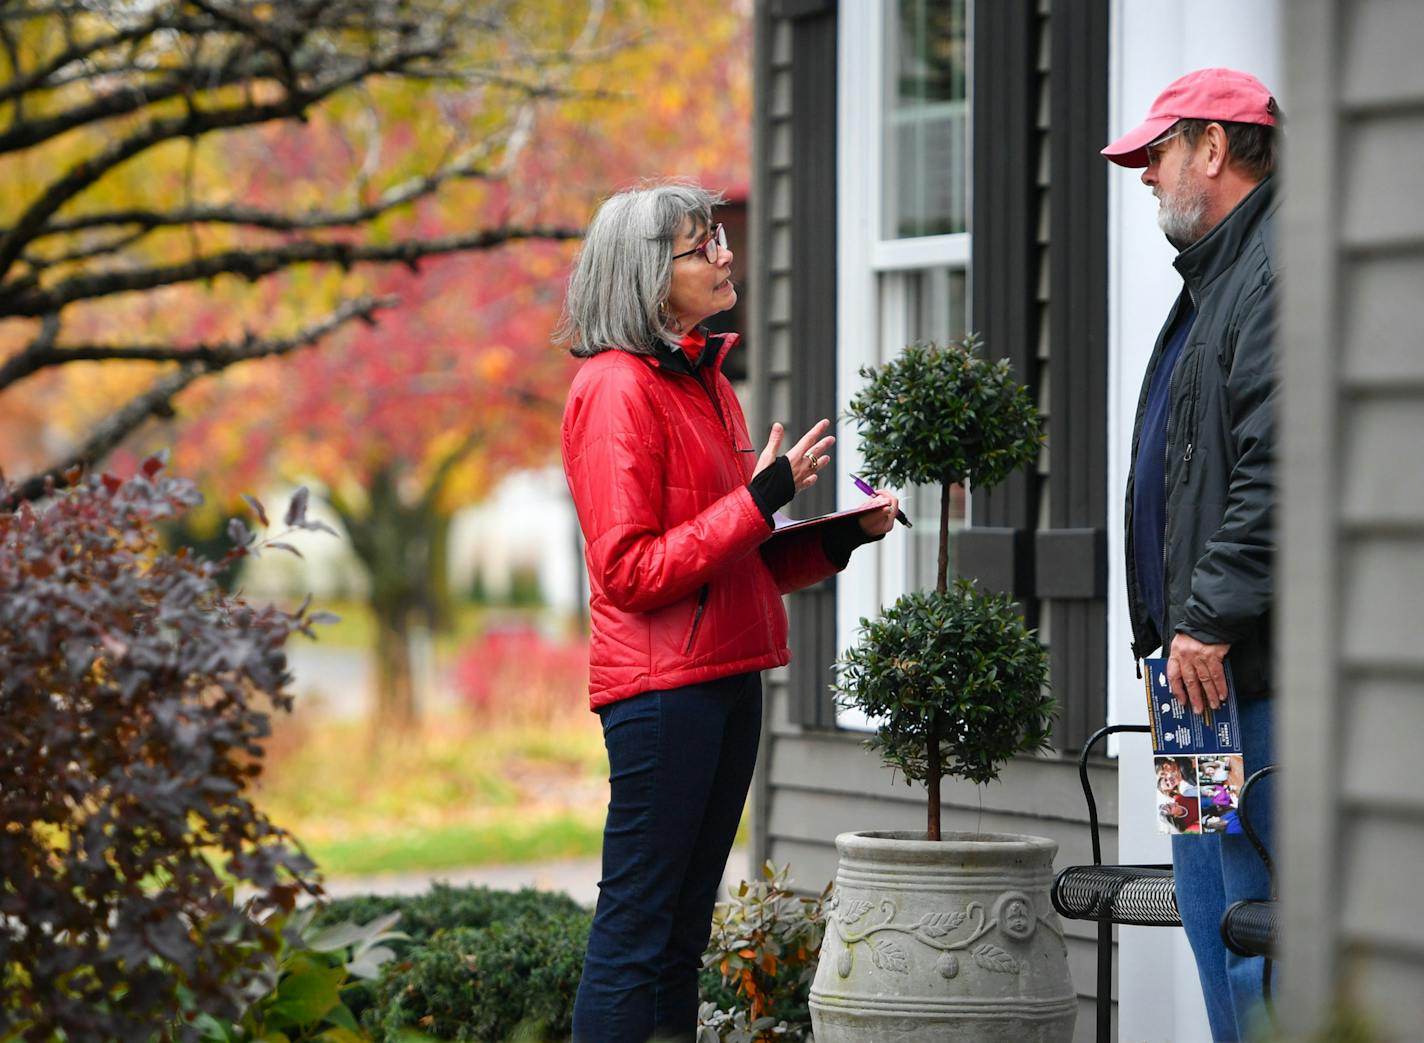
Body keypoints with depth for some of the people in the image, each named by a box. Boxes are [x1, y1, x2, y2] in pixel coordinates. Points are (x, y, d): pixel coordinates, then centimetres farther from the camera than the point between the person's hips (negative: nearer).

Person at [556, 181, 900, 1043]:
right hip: (662, 686, -9)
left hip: (726, 677, 9)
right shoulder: (618, 389, -11)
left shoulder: (705, 381, 16)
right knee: (636, 930, -7)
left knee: (683, 935, 11)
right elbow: (630, 570, -16)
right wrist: (761, 498, -18)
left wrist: (840, 535, 6)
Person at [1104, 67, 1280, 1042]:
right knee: (1214, 914, 15)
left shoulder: (1282, 269, -14)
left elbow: (1279, 468, -24)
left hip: (1255, 669, -11)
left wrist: (1210, 617, -23)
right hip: (1204, 665, 11)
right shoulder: (1218, 275, 22)